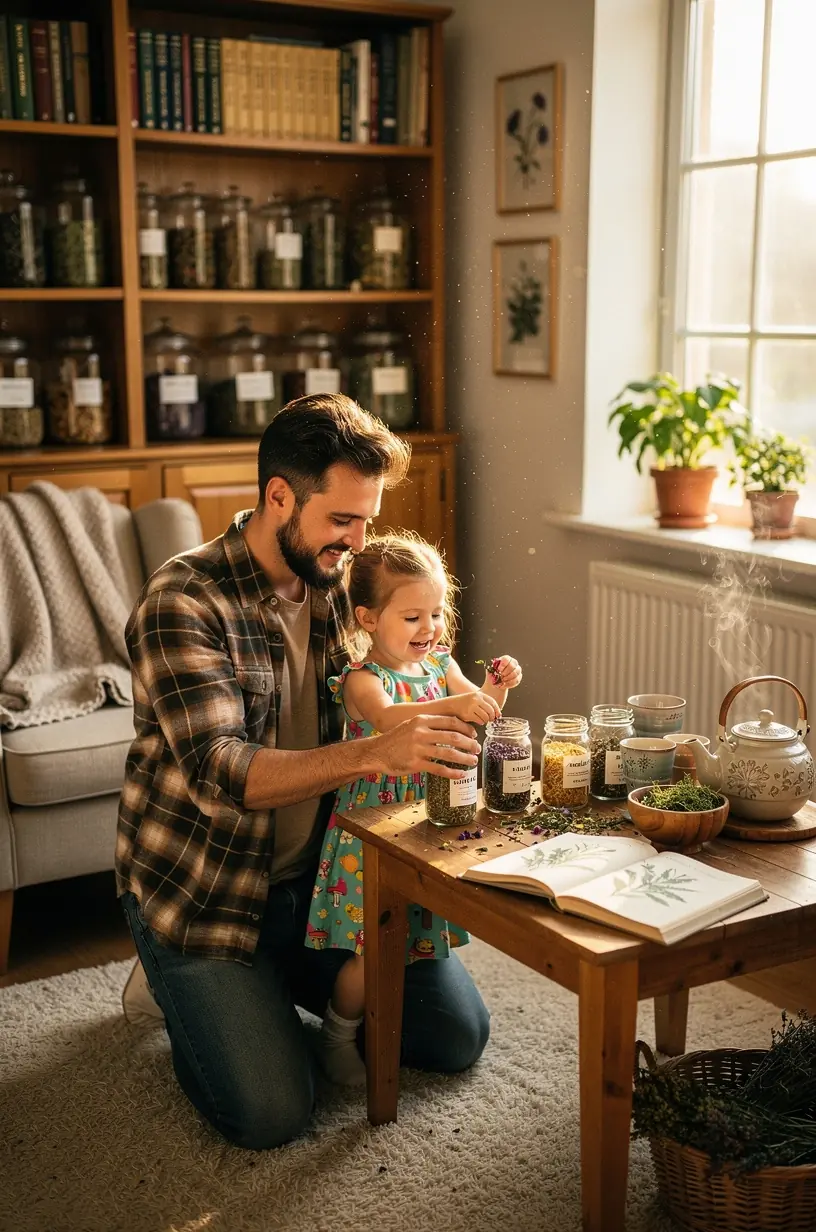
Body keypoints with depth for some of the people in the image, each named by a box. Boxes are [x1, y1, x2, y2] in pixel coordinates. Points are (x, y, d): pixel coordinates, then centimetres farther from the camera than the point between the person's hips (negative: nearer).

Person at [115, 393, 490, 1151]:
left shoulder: (333, 586, 0)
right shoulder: (184, 601, -22)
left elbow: (360, 716, 7)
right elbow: (219, 771, -31)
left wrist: (464, 709, -14)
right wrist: (374, 755, -43)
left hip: (317, 874, 6)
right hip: (201, 890, -6)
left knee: (458, 1036, 6)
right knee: (272, 1114, -16)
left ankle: (287, 979, 24)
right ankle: (179, 985, 13)